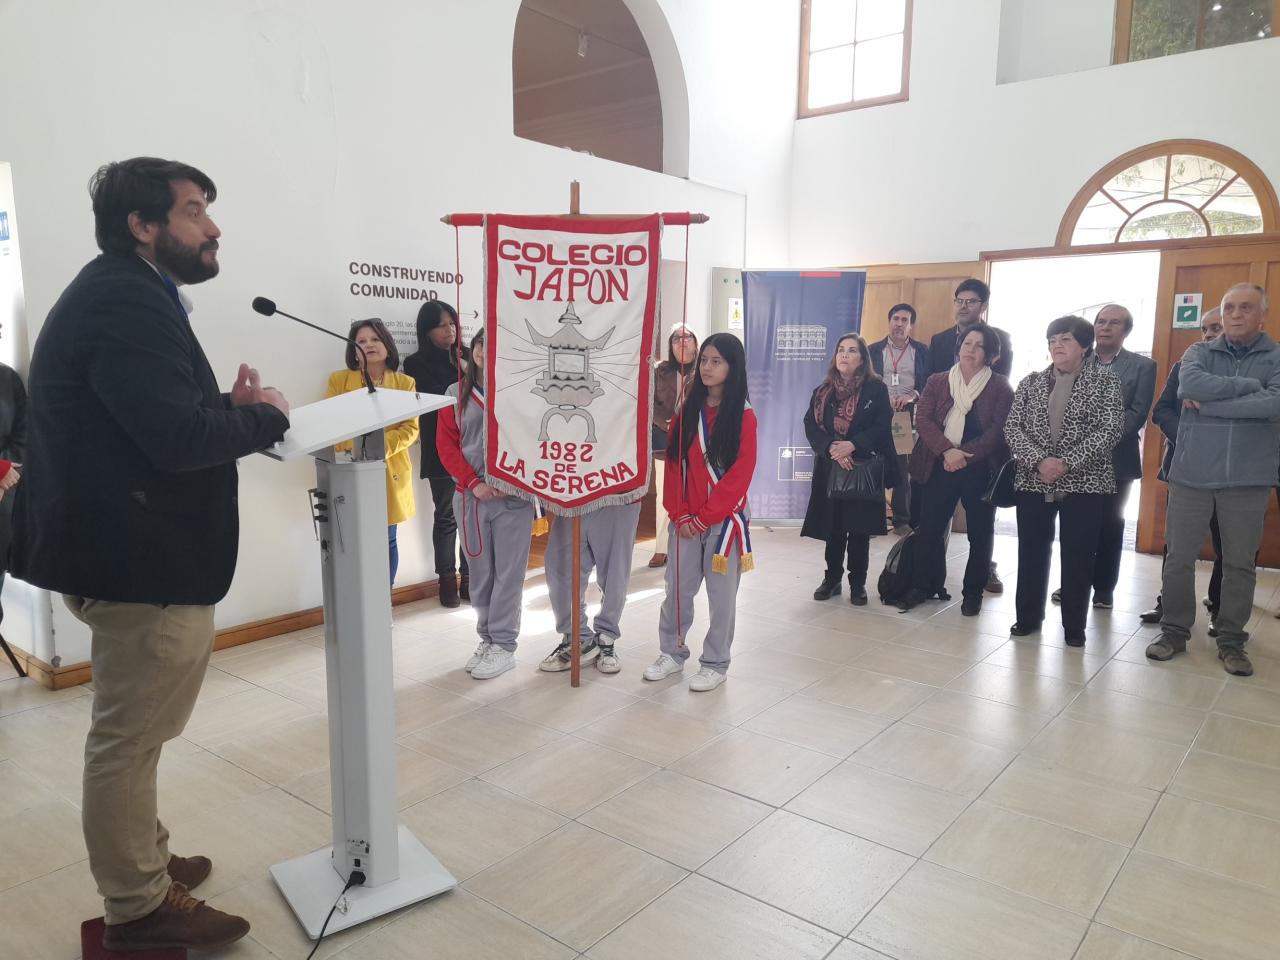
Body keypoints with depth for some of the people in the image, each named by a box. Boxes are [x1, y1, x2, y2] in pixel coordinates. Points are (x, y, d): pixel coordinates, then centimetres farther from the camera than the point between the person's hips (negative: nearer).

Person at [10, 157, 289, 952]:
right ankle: (140, 909, 21)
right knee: (129, 739, 4)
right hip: (144, 561, -11)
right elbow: (178, 438, -29)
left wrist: (231, 405, -1)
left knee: (130, 735, 22)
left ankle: (144, 865, 40)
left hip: (132, 551, 11)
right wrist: (266, 414, -12)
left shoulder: (123, 294, 15)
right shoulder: (126, 302, -20)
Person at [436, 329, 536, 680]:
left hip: (513, 496, -2)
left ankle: (503, 646, 8)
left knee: (508, 573, 0)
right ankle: (486, 639, 22)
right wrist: (473, 483, -8)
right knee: (479, 572, 10)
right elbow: (445, 444, 4)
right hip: (470, 497, 3)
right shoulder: (455, 394, 8)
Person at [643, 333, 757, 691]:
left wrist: (704, 516, -13)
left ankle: (715, 663, 19)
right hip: (686, 521, 4)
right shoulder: (687, 409, 6)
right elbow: (674, 463, 4)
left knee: (721, 593, 6)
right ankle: (672, 652, 27)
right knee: (677, 588, 9)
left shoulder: (743, 416, -6)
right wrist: (679, 514, -6)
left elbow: (739, 474, -11)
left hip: (725, 520, -4)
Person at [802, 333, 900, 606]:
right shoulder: (822, 391, 8)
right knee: (833, 527, 7)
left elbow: (881, 427, -9)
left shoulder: (876, 389, -1)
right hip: (830, 468, 3)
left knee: (859, 529, 2)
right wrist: (831, 448, -17)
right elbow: (811, 426, -1)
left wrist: (853, 445, -22)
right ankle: (832, 579, 20)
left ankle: (858, 583, 14)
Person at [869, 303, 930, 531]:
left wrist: (912, 395, -12)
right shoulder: (873, 350, 12)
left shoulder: (922, 351, 11)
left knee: (904, 466, -3)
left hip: (909, 416, 0)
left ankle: (901, 519, 4)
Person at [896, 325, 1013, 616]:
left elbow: (998, 430, -8)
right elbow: (923, 419, -3)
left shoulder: (1001, 387, 1)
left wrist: (964, 455, -19)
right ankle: (920, 586, 16)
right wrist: (947, 451, -18)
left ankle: (973, 592, 19)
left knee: (980, 532, 7)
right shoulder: (937, 381, 8)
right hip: (939, 467, 1)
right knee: (929, 528, 3)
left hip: (981, 470, -1)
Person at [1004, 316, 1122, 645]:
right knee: (1031, 552, 8)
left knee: (1078, 556, 3)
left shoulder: (1105, 381, 0)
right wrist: (1038, 460, -16)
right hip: (1033, 481, 3)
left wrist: (1068, 463, -19)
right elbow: (1012, 427, 0)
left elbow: (1110, 430, -10)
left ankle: (1075, 625, 16)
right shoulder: (1031, 382, 7)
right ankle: (1028, 616, 22)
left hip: (1084, 483, -2)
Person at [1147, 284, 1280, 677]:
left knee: (1240, 563, 9)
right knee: (1179, 558, 6)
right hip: (1191, 474, 0)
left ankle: (1231, 641, 23)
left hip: (1248, 478, 0)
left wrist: (1207, 405, -15)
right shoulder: (1199, 352, 5)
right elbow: (1190, 384, -17)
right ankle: (1175, 631, 20)